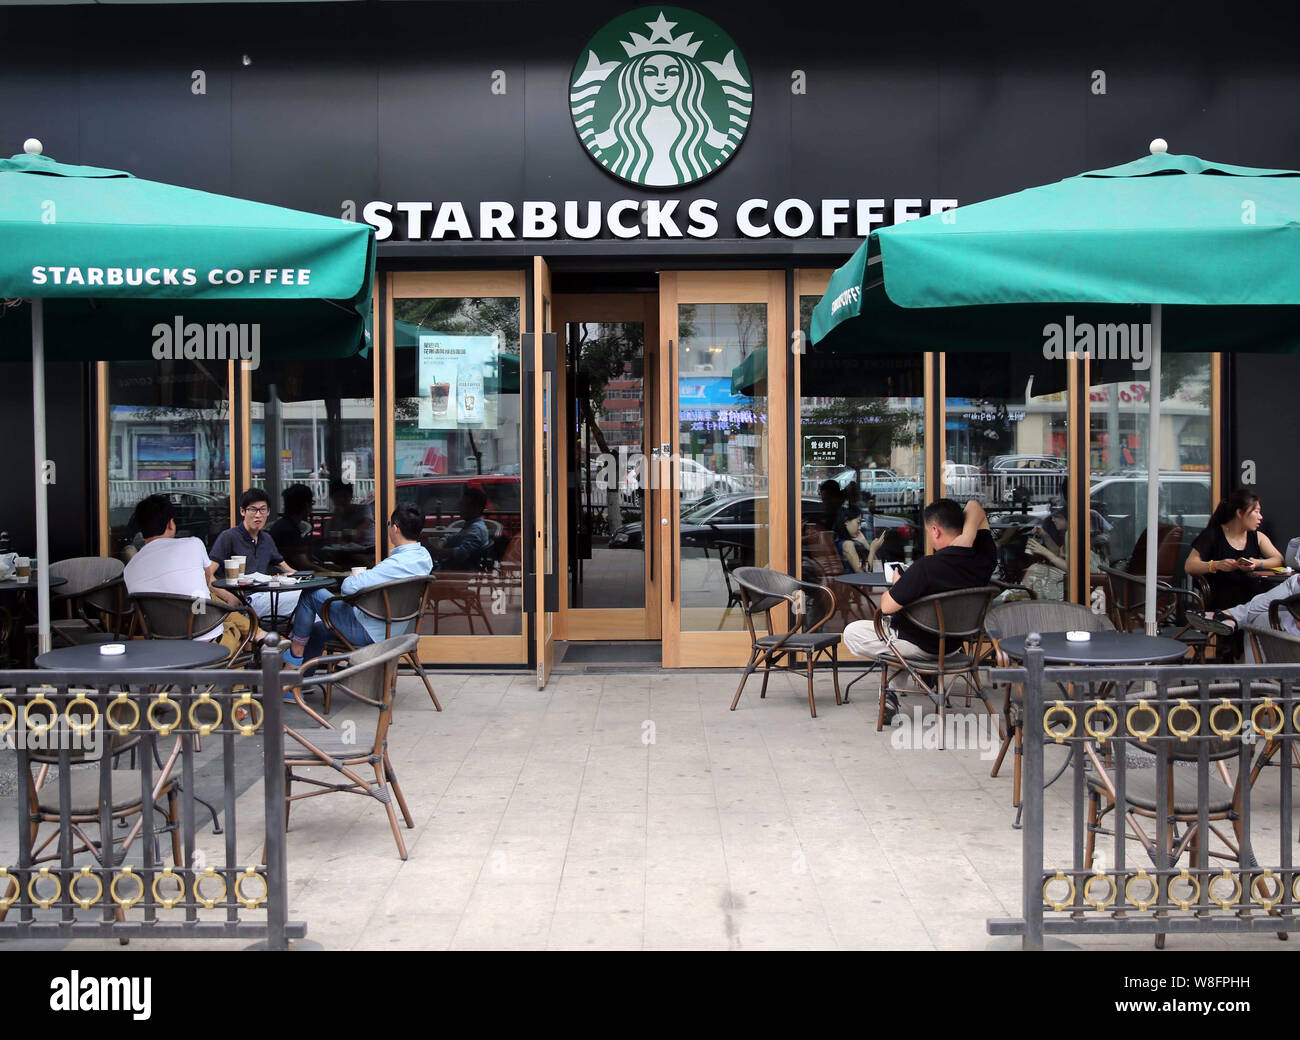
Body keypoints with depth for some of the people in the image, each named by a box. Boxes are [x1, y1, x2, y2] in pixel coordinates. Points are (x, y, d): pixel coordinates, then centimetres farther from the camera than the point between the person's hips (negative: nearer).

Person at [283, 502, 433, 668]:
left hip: (370, 634, -9)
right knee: (317, 629, 26)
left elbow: (349, 587, -32)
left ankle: (295, 654, 13)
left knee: (312, 594, 2)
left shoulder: (396, 565, -30)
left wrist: (351, 578, -10)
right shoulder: (424, 555, -3)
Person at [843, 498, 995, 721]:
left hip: (921, 645, -7)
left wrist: (896, 584, -4)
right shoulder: (984, 557, -14)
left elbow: (886, 607, -25)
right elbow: (975, 508, 3)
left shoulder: (926, 567, -33)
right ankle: (893, 692, 28)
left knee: (851, 633, 13)